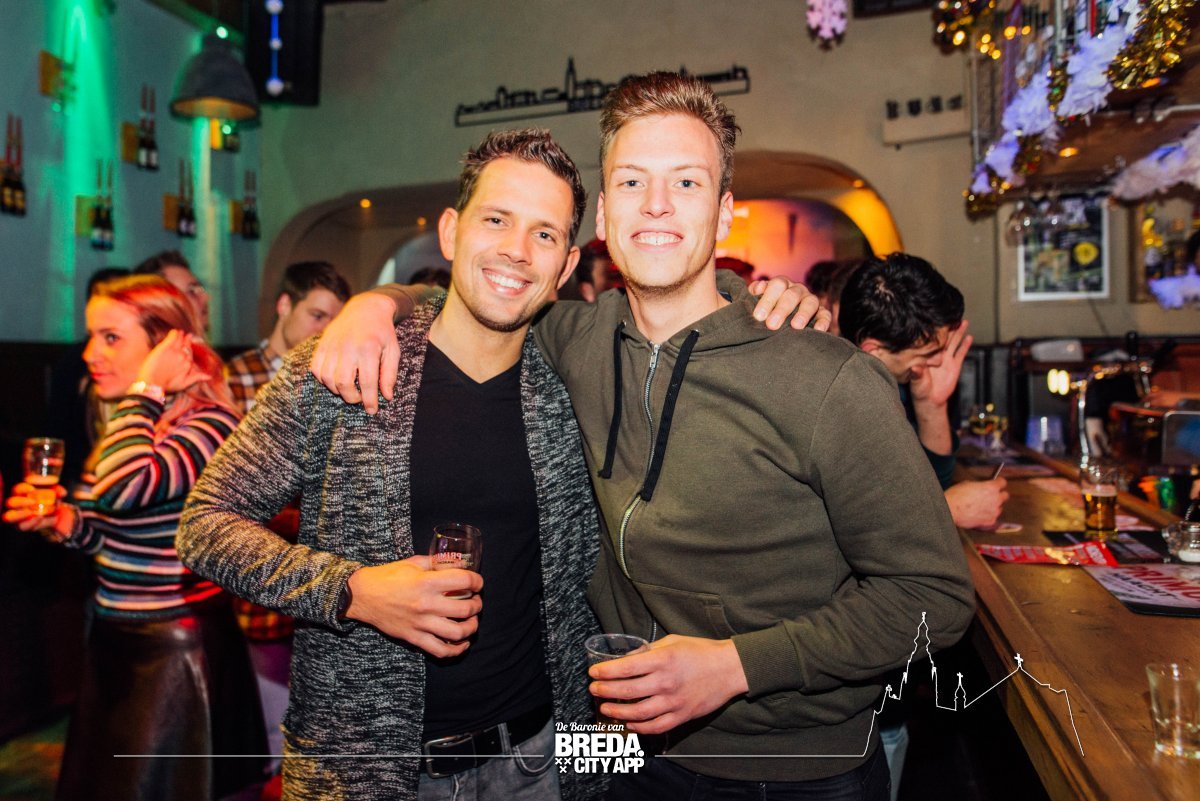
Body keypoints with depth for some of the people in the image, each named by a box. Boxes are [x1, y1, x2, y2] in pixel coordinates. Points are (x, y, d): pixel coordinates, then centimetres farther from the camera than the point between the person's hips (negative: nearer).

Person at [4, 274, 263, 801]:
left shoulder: (211, 421, -20)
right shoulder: (134, 422, 6)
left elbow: (123, 489, -38)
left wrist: (146, 389, -26)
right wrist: (67, 524, -3)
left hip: (177, 648, -9)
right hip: (113, 639, 9)